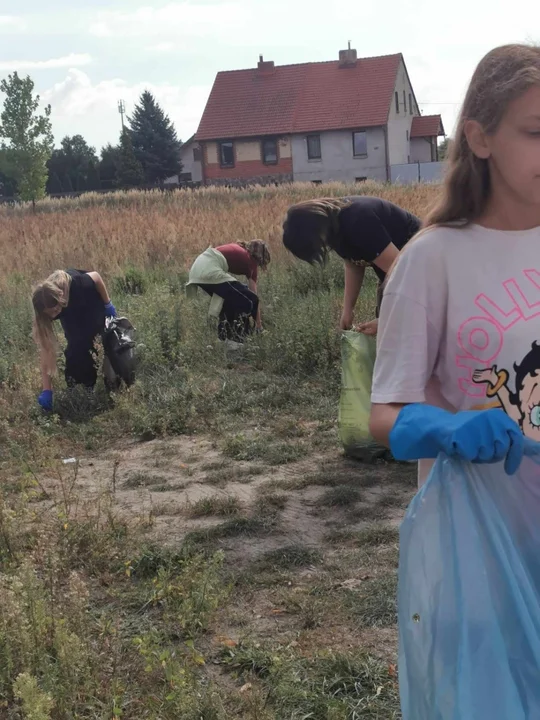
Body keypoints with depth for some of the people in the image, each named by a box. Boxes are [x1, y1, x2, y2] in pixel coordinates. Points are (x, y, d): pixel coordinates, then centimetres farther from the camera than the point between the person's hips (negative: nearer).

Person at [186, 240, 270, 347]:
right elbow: (254, 295, 14)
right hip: (210, 271, -8)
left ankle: (224, 336, 25)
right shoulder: (250, 262, 12)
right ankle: (235, 340, 5)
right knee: (248, 301, 2)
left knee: (230, 299, 25)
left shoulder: (237, 249, 31)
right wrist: (258, 323, 25)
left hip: (197, 268, 8)